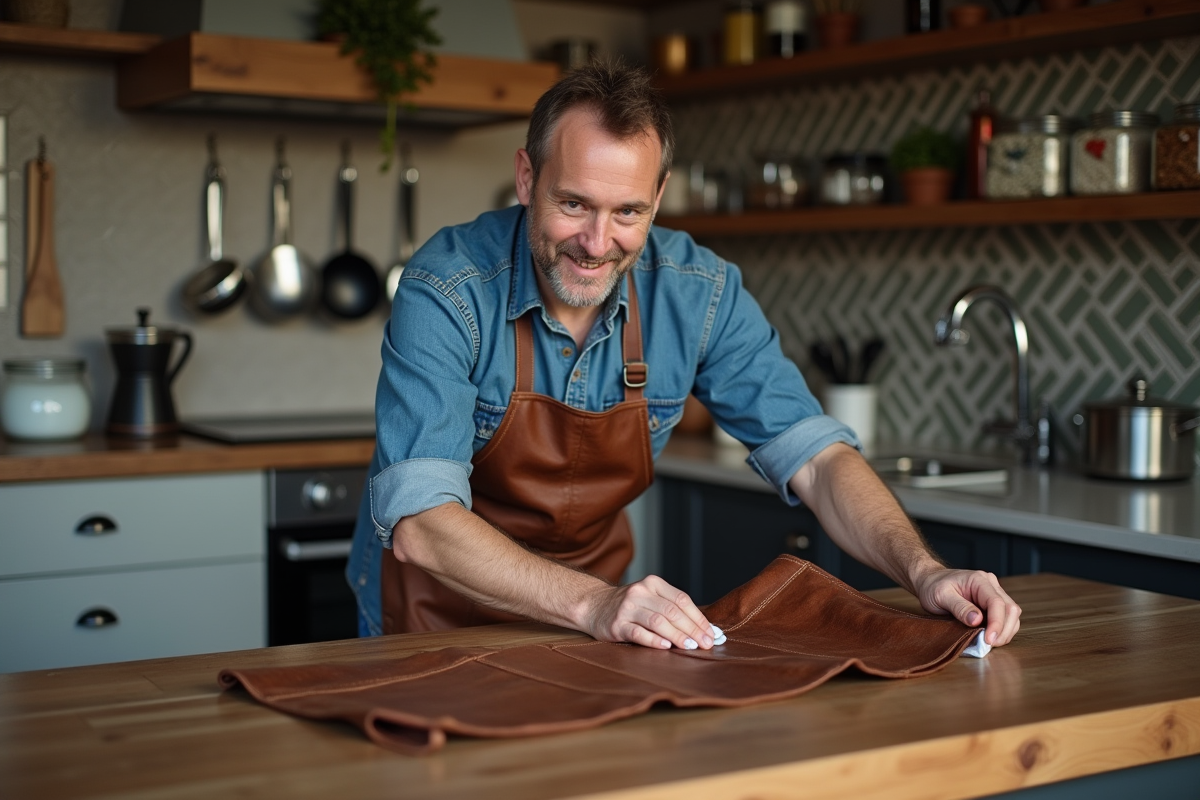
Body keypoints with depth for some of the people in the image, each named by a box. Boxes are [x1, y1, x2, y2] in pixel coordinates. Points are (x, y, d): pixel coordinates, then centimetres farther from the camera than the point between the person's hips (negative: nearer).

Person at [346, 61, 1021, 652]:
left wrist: (925, 572, -27)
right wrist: (592, 605, -45)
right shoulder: (446, 291, -23)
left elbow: (812, 455, -10)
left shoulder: (700, 292, -12)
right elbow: (420, 524, -32)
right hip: (439, 610, -2)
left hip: (588, 611, 3)